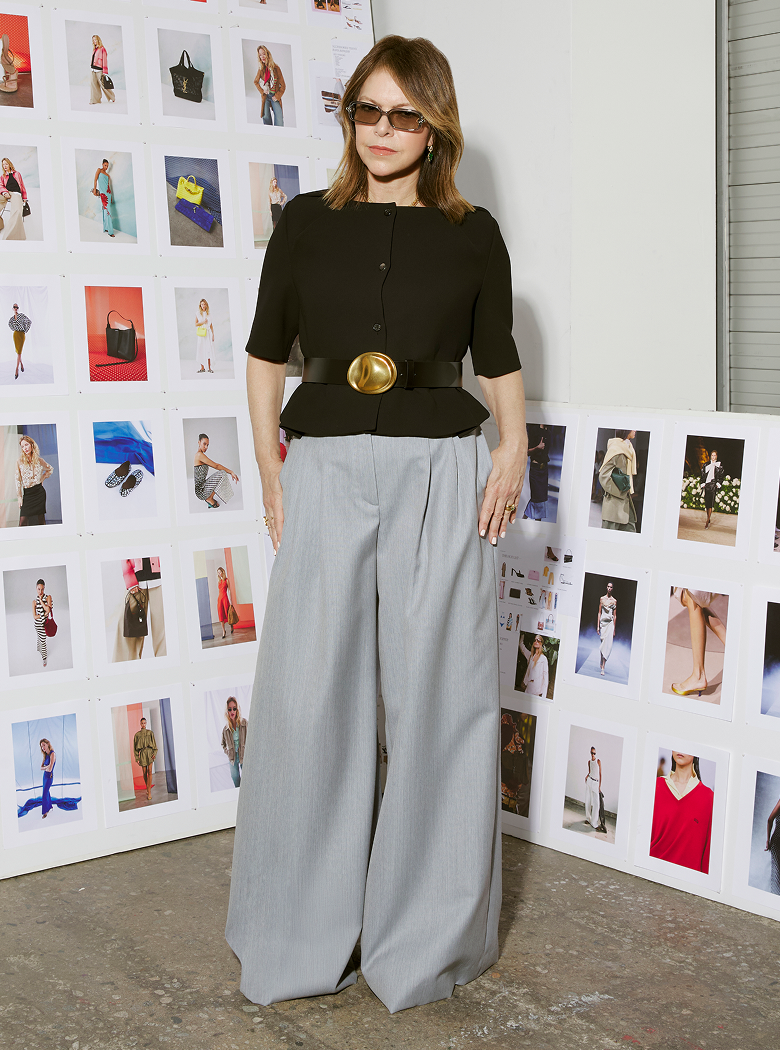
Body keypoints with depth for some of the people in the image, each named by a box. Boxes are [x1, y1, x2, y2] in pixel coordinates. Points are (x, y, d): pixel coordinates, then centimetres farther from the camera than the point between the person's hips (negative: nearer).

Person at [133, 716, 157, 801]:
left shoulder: (150, 733, 8)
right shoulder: (137, 735, 9)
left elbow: (154, 744, 9)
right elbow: (135, 747, 11)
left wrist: (154, 753, -4)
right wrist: (137, 758, 4)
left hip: (150, 752, -2)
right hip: (142, 753, 2)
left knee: (149, 771, -14)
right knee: (144, 773, 4)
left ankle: (149, 792, -16)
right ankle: (147, 788, 26)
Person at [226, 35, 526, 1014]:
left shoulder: (472, 234, 7)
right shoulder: (307, 222, 8)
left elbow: (500, 358, 13)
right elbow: (265, 351, 11)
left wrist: (513, 450, -4)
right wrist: (270, 466, 2)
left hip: (441, 473, 0)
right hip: (326, 471, 1)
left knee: (438, 694, 3)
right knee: (310, 694, 2)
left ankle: (430, 929, 20)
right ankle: (304, 928, 19)